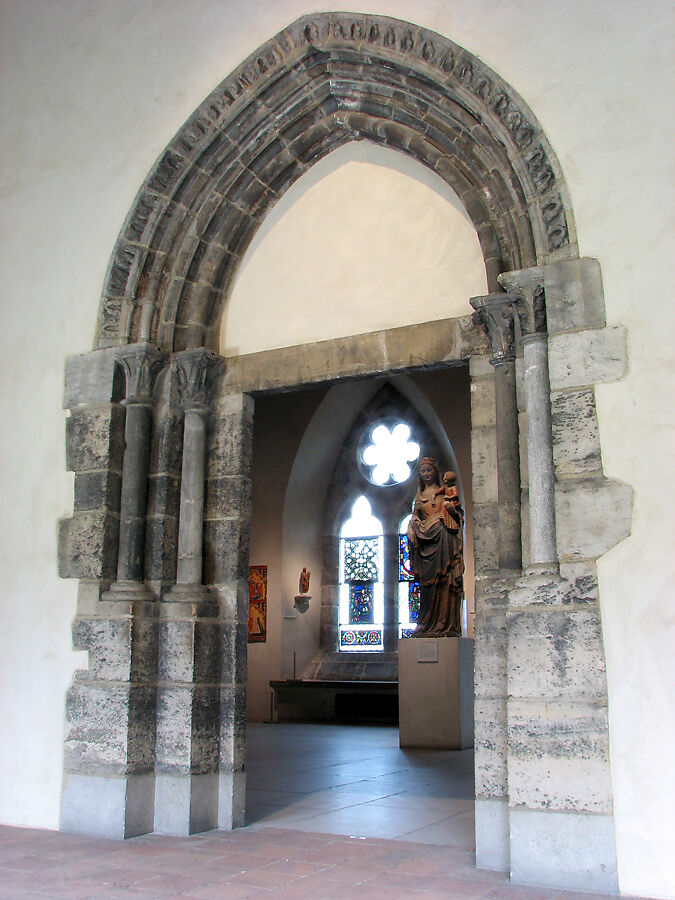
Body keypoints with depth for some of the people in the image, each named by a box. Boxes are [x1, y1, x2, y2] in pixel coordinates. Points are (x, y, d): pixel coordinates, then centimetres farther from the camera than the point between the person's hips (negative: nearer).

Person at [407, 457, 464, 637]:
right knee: (427, 583, -2)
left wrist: (450, 507, -13)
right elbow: (414, 519, 23)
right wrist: (413, 530, 4)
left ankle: (445, 625, -12)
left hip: (443, 539, -4)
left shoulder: (446, 491, 12)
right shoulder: (420, 496, 23)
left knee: (444, 580, -11)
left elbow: (458, 513, 8)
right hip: (425, 541, 4)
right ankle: (428, 626, -1)